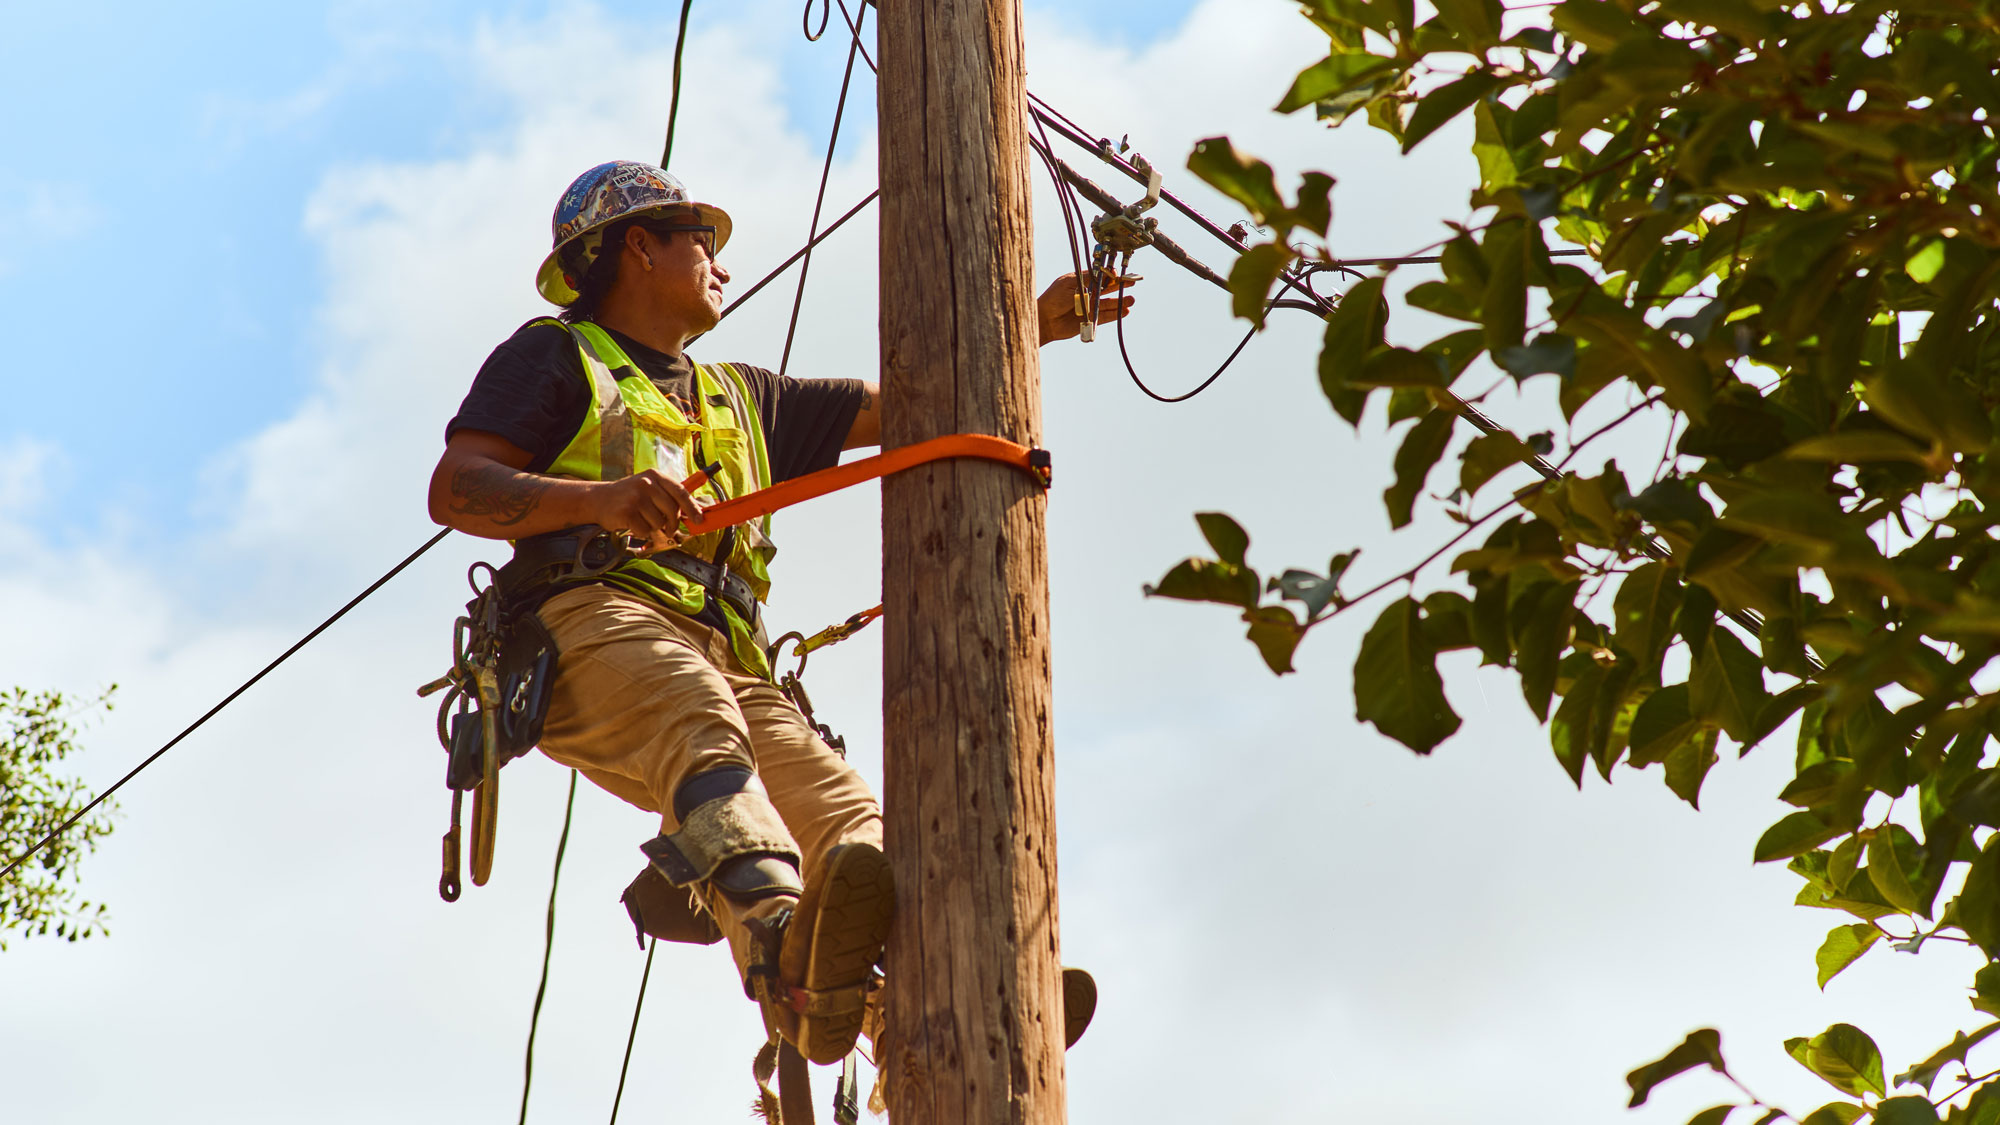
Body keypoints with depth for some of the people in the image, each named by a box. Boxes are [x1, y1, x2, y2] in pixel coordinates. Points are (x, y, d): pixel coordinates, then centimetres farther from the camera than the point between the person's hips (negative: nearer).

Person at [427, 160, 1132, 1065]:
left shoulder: (739, 398, 39)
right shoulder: (556, 356, 21)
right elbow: (455, 490, 5)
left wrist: (1032, 326, 31)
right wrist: (600, 497, -14)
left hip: (725, 660, 6)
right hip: (597, 619, -6)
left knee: (841, 807, -24)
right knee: (701, 727, -39)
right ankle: (782, 940, -64)